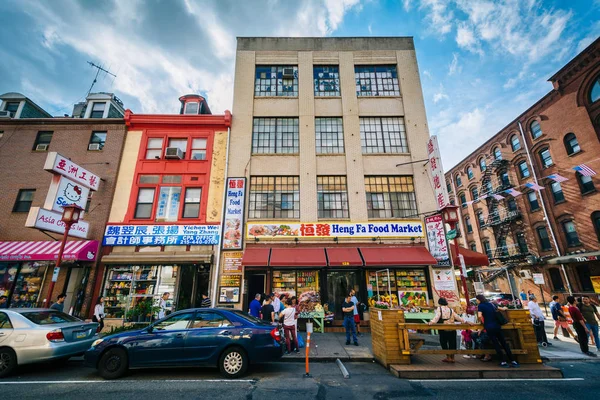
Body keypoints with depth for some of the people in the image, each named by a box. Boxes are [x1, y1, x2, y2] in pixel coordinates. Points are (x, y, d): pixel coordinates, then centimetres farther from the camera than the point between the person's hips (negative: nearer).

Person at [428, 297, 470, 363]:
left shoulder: (439, 308, 0)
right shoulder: (450, 309, 13)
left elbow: (437, 316, -16)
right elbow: (457, 317, 9)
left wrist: (432, 322, -26)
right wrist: (464, 321, 16)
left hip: (443, 329, -4)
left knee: (443, 343, 9)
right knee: (452, 343, 12)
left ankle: (448, 357, 10)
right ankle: (452, 358, 17)